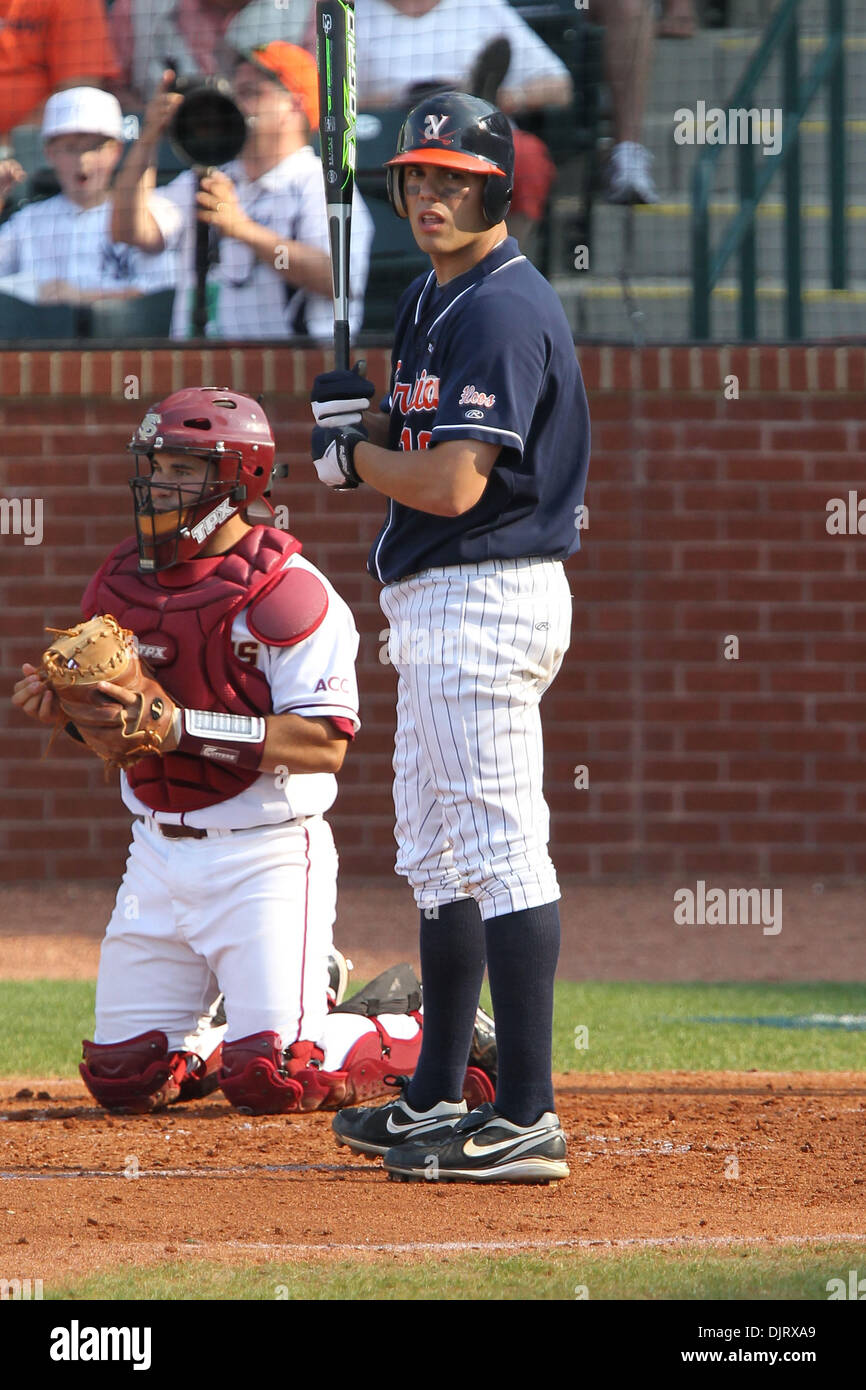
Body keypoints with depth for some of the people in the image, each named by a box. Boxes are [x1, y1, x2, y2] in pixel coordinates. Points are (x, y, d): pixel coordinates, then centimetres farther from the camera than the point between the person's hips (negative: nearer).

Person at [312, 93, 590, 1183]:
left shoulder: (504, 309, -16)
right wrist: (366, 424, 0)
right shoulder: (430, 299, 16)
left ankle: (525, 1120, -17)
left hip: (486, 594, -11)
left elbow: (454, 485, -23)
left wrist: (351, 457, -6)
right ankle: (438, 1102, 26)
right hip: (434, 604, 11)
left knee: (498, 849, -14)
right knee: (436, 858, 17)